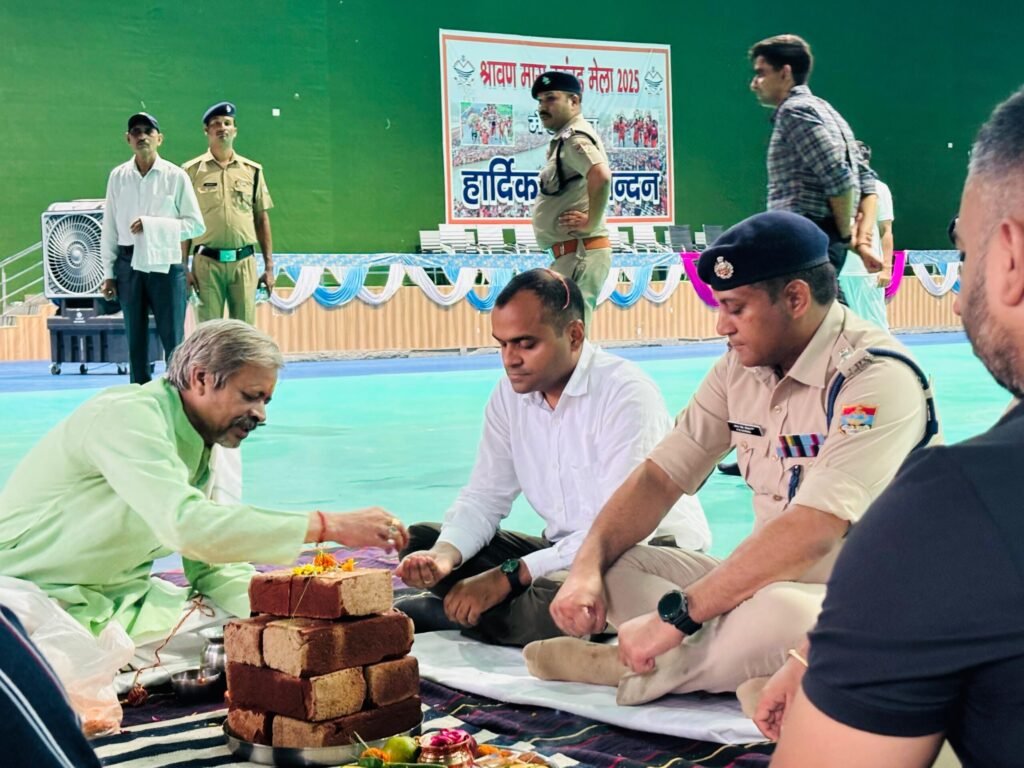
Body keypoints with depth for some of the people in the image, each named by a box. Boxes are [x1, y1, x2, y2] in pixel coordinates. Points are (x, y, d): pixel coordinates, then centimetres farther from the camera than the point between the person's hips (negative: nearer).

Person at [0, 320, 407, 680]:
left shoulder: (197, 448, 8)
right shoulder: (126, 417, -21)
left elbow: (211, 568, 9)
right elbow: (188, 524, -38)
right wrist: (330, 526, -39)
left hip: (117, 595, 10)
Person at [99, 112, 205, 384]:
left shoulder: (175, 176, -4)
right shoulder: (118, 177, 4)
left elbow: (196, 225, -4)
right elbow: (109, 228, 7)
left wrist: (153, 225, -14)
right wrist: (109, 273, 6)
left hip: (166, 263, -3)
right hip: (130, 264, 3)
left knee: (172, 338, -1)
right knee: (135, 338, 9)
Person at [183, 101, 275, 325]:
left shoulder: (252, 170, 10)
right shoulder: (192, 171, 4)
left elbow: (262, 220, 12)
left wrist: (269, 267, 8)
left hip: (244, 262, 2)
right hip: (206, 263, -2)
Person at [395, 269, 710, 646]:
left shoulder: (626, 393, -21)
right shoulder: (509, 395, 1)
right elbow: (484, 497, 5)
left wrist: (510, 575, -29)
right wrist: (444, 556, -18)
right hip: (566, 548, 7)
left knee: (559, 600, -37)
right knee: (421, 541, -1)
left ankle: (447, 614, -9)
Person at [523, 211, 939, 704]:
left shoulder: (877, 377, -21)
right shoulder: (740, 368, 4)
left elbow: (812, 534, -31)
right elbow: (660, 476, 5)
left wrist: (674, 614, -31)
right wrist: (587, 565, -13)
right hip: (768, 583, 8)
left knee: (777, 612, -39)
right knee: (610, 567, -4)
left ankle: (629, 670, -15)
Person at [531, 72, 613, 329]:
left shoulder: (575, 137, -13)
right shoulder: (562, 140, 18)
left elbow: (601, 175, -31)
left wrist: (592, 221, -21)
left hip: (580, 253, -11)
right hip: (570, 255, 11)